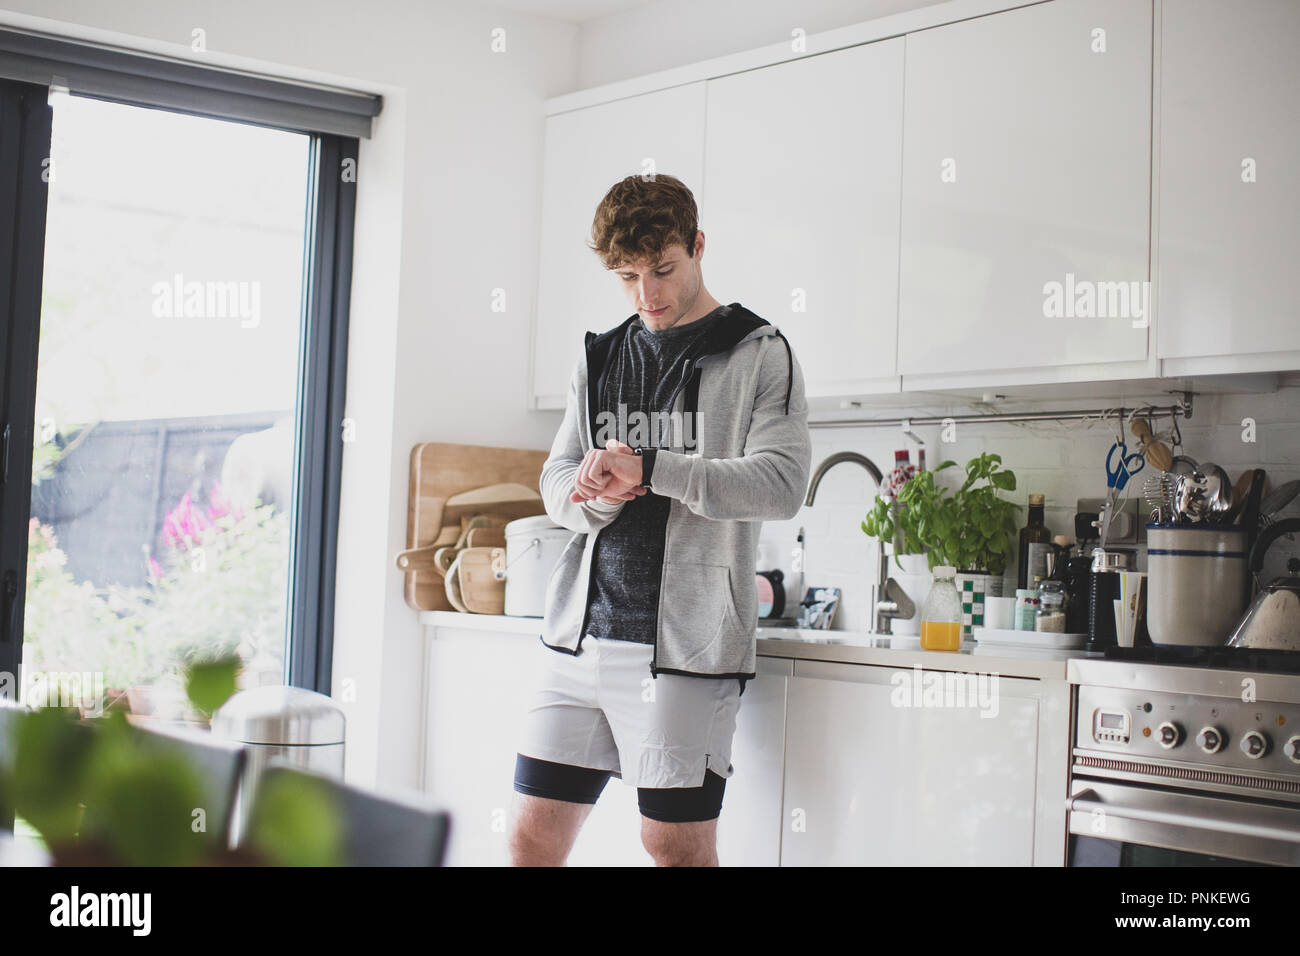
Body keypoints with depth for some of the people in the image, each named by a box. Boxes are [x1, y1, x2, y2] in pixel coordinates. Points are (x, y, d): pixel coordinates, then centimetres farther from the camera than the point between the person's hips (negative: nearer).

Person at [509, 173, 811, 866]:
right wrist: (596, 492, -11)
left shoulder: (760, 355, 1)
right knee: (533, 835, 6)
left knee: (676, 843, 0)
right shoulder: (600, 359, 17)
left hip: (685, 642, -5)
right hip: (583, 631, 5)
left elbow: (782, 483, -12)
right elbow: (556, 483, 13)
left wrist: (647, 468, -19)